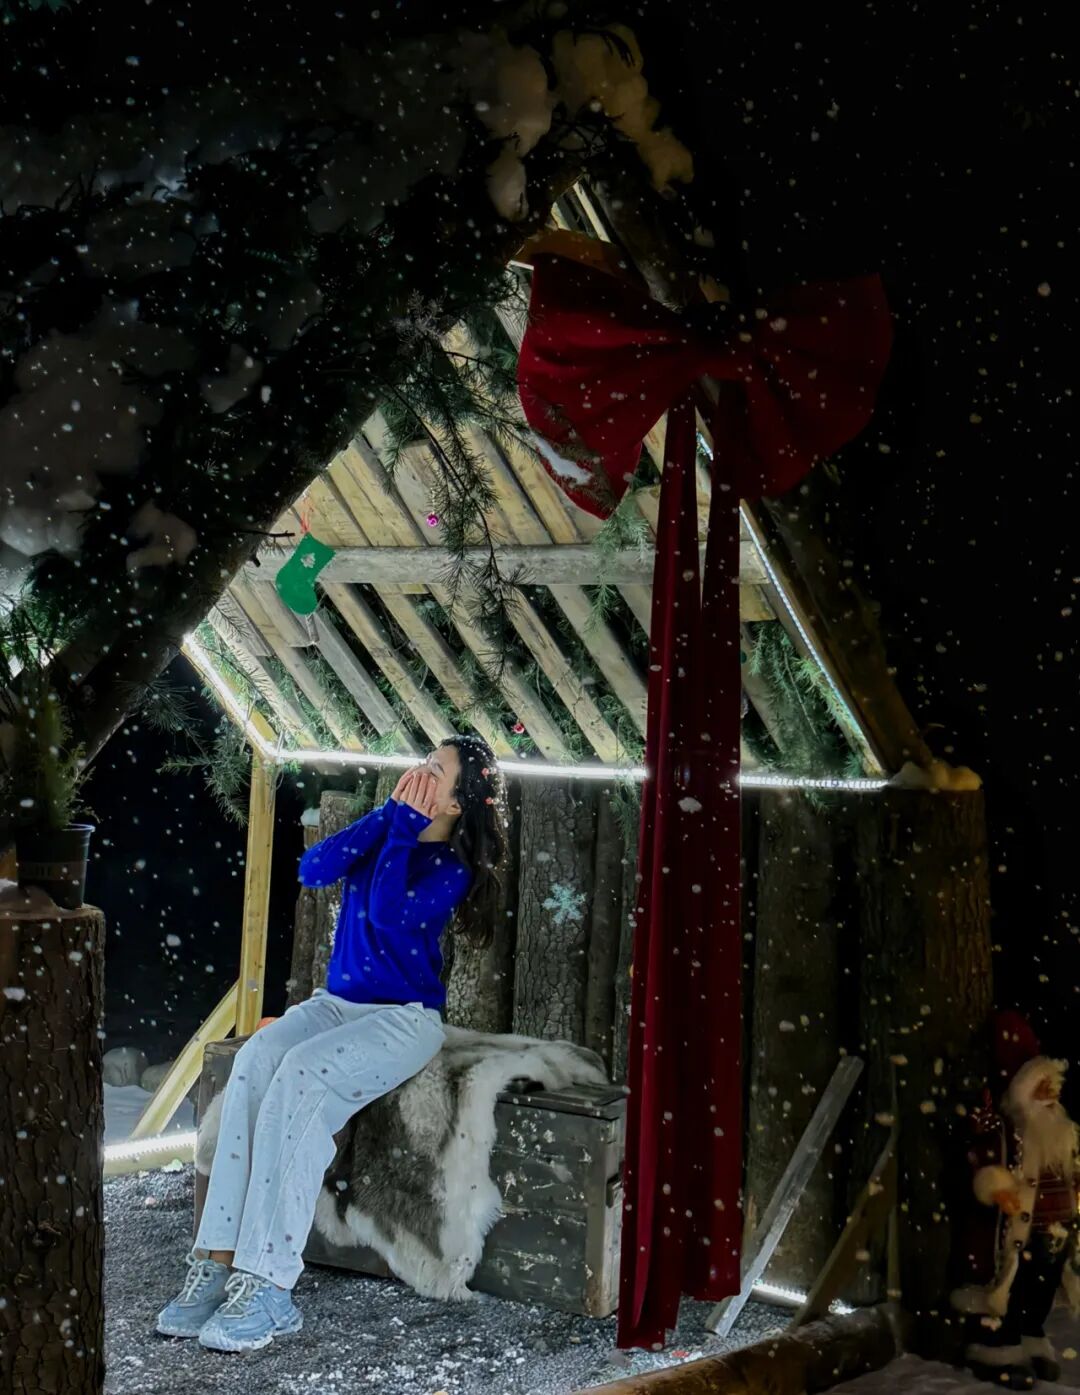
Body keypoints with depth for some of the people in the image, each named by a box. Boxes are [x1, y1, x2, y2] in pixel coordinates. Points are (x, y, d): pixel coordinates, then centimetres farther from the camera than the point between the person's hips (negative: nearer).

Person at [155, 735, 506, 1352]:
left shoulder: (451, 869, -4)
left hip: (405, 1017, -5)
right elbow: (313, 869, -6)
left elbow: (388, 910, -23)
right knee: (255, 1060, -27)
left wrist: (405, 826, -12)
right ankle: (217, 1260, -32)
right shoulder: (384, 831, 12)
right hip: (337, 1001, 5)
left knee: (302, 1072, -34)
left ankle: (266, 1284, -35)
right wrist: (390, 813, -6)